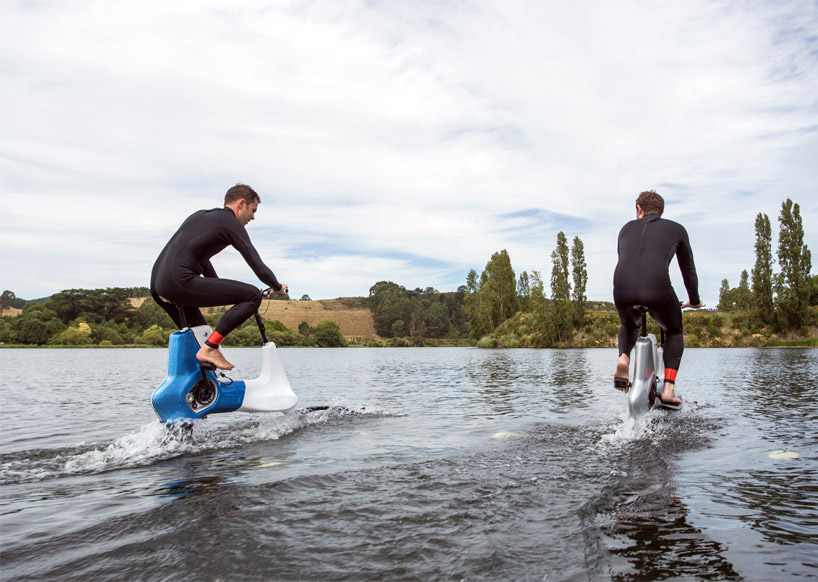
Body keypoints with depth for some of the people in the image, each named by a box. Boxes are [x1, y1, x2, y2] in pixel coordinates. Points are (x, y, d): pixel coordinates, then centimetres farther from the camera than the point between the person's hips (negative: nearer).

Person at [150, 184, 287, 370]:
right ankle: (210, 348, -11)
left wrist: (222, 290, 47)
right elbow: (258, 267, -4)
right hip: (180, 282, -10)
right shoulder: (231, 223, -1)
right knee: (253, 295, -10)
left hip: (157, 285, 10)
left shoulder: (199, 215, 26)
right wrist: (278, 288, 15)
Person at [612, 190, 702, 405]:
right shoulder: (676, 229, 23)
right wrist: (694, 301, 45)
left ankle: (623, 357, 5)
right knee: (674, 332, 27)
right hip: (658, 289, -2)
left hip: (622, 290, 2)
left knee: (629, 325, 36)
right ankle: (668, 387, 13)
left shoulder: (627, 228, 28)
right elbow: (688, 269, 29)